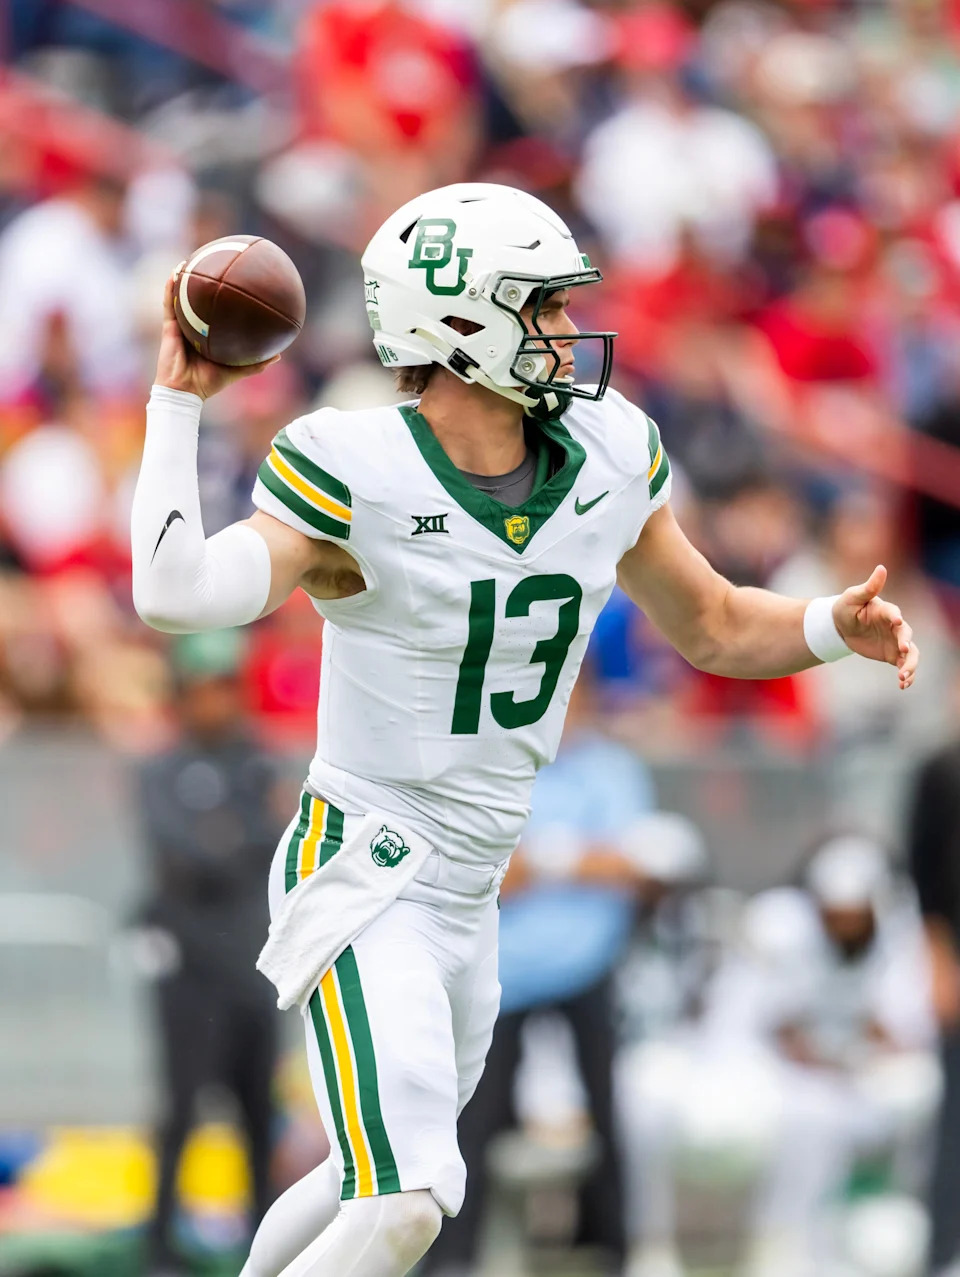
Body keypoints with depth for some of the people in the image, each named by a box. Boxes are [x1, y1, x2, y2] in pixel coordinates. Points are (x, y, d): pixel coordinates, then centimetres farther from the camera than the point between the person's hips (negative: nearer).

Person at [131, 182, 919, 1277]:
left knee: (384, 1181, 21)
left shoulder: (607, 458, 1)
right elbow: (174, 597, -32)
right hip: (361, 869, -8)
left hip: (468, 899, 8)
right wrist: (178, 402, -25)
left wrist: (835, 627, -4)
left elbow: (713, 628, 15)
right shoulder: (355, 478, -18)